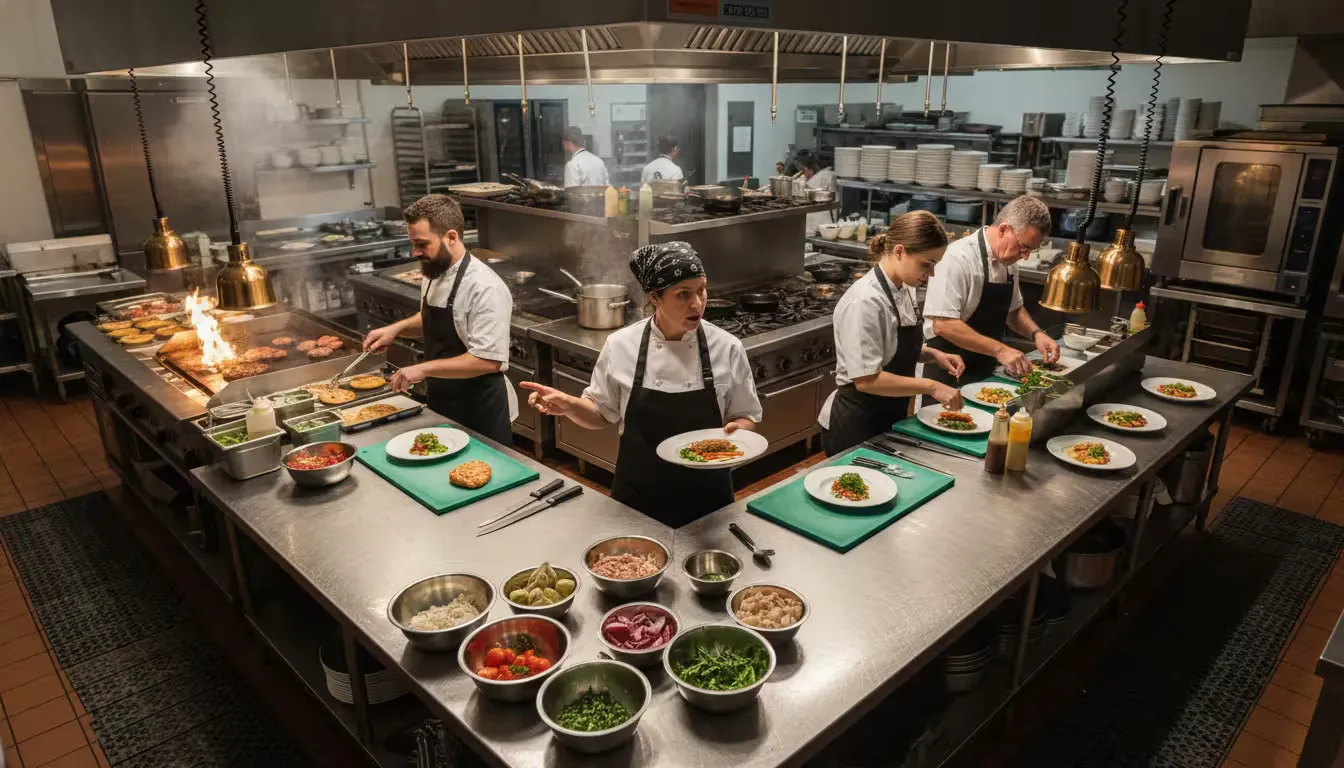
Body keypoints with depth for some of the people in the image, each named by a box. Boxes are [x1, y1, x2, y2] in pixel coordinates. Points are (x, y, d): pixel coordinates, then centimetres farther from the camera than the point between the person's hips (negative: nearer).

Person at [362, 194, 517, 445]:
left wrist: (424, 368, -27)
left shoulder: (484, 288, -24)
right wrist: (397, 328, 2)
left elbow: (488, 360, -28)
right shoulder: (433, 275, 2)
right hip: (442, 404, 8)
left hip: (481, 410, -8)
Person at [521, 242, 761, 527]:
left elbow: (746, 416, 2)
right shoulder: (621, 345, -10)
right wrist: (570, 406, -17)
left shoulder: (727, 348, -10)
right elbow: (601, 413, 2)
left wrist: (735, 430, -20)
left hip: (706, 496, 0)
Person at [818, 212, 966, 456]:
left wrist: (933, 355, 0)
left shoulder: (904, 290, 3)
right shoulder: (865, 301, -24)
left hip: (890, 418, 9)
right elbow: (866, 380, -26)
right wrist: (930, 386, -23)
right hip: (856, 426, -9)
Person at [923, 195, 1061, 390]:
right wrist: (999, 350, -25)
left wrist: (1036, 333, 0)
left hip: (985, 372, 8)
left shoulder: (1008, 260, 4)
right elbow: (943, 324, -26)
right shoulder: (958, 258, -20)